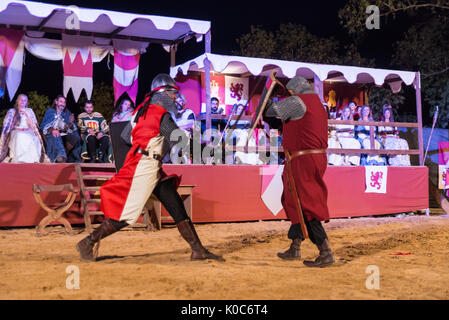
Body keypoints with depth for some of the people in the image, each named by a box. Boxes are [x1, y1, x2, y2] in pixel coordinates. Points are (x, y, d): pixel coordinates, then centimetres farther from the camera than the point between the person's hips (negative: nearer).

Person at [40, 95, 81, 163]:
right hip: (52, 134, -2)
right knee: (56, 137, -40)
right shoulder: (50, 111, 14)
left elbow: (73, 129, 16)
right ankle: (61, 155, -56)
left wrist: (71, 123, -7)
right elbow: (43, 125, 1)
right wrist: (52, 130, -19)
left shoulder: (67, 113, 22)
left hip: (64, 134, 3)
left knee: (75, 138, -31)